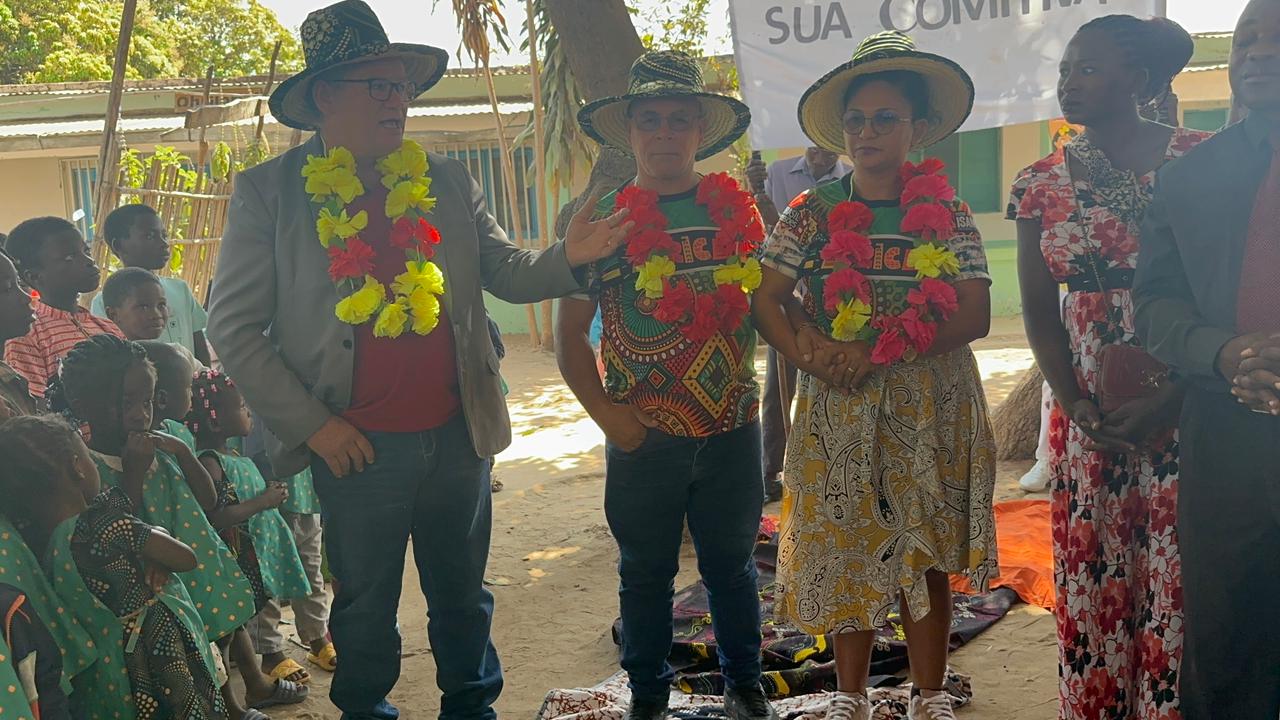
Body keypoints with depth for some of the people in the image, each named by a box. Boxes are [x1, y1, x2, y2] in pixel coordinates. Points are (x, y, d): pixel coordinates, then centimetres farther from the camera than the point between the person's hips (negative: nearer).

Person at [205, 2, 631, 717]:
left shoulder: (448, 181, 5)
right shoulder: (268, 192, -6)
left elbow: (507, 272, 7)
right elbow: (234, 326, -6)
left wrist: (568, 257, -14)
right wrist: (312, 423, -12)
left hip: (459, 436, 3)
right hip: (356, 447, -3)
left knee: (462, 594, 19)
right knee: (366, 608, 14)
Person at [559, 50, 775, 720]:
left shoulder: (736, 207, 2)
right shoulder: (604, 216, -2)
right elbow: (570, 333, 0)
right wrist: (607, 415, -8)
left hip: (732, 425, 1)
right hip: (643, 434, -1)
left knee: (732, 565, 15)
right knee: (646, 573, 12)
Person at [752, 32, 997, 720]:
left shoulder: (948, 213, 1)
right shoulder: (811, 213, 2)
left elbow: (975, 315, -7)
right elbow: (766, 302, 1)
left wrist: (879, 351, -17)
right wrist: (808, 352, -18)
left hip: (932, 410, 0)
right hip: (839, 412, 1)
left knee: (926, 555, 6)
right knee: (849, 551, 7)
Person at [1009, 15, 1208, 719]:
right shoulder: (1042, 181, 6)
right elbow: (1039, 307, 6)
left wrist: (1168, 401, -17)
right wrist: (1075, 404, -7)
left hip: (1184, 405, -3)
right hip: (1087, 410, 4)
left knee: (1179, 582, 0)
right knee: (1090, 581, 9)